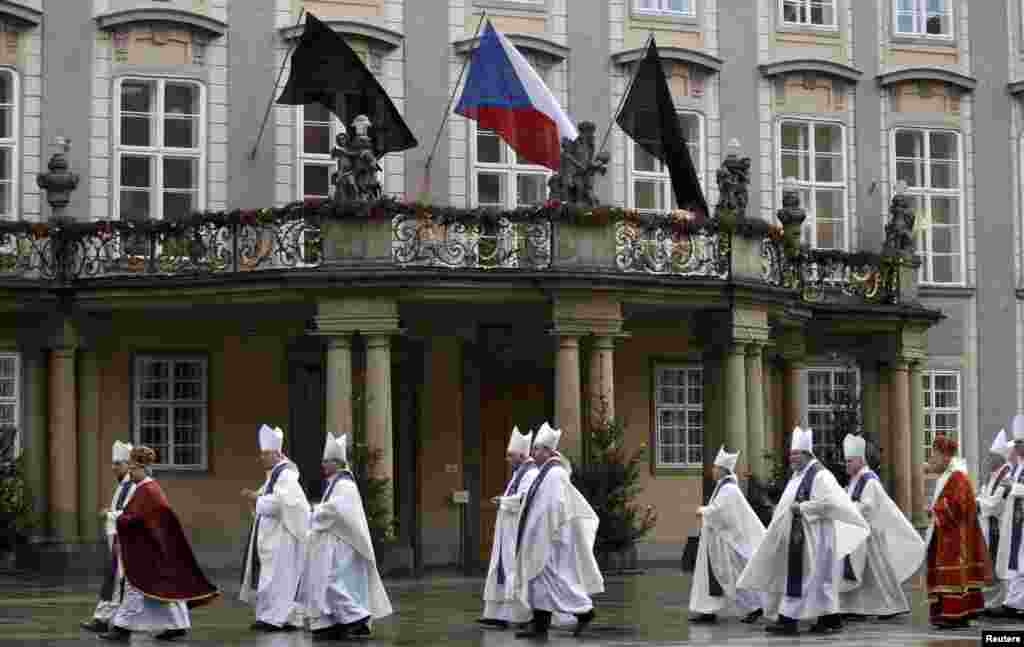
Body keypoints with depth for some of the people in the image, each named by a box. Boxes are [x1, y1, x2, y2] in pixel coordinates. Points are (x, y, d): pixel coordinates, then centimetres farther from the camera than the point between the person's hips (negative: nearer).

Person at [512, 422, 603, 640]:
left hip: (549, 538, -10)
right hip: (540, 539, 10)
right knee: (538, 579, 6)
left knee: (551, 577, -7)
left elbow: (557, 505, -21)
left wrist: (555, 533, -22)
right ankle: (539, 626, 6)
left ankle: (585, 611, 3)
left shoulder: (555, 473, -16)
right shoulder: (548, 473, 14)